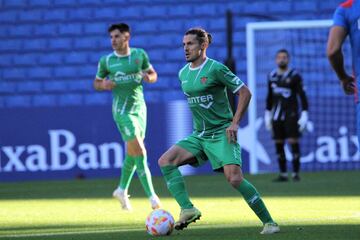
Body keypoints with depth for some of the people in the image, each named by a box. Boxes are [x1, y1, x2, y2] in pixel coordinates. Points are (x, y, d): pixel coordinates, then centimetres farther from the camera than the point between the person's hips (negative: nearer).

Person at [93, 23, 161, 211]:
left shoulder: (139, 55, 2)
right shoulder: (106, 61, -2)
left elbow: (153, 74, 12)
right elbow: (96, 83, 8)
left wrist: (148, 77, -11)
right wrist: (104, 85, -14)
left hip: (139, 107, 4)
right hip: (122, 110, -4)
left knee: (133, 152, 11)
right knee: (139, 150, -13)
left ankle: (122, 190, 30)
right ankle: (151, 195, -12)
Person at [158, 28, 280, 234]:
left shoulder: (215, 69, -11)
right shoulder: (183, 74, 10)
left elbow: (245, 92, -8)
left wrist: (235, 123, -13)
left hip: (222, 134, -7)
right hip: (199, 136, 7)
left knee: (235, 178, -22)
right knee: (165, 161, -13)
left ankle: (269, 222, -8)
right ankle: (188, 209, -18)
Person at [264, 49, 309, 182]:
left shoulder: (294, 76, -5)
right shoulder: (272, 76, 10)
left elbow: (302, 96, -6)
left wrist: (304, 115, -12)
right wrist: (267, 115, 20)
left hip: (291, 114, -5)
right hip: (277, 115, 5)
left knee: (293, 142, -9)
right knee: (279, 144, 4)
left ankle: (296, 173, -4)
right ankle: (283, 174, 10)